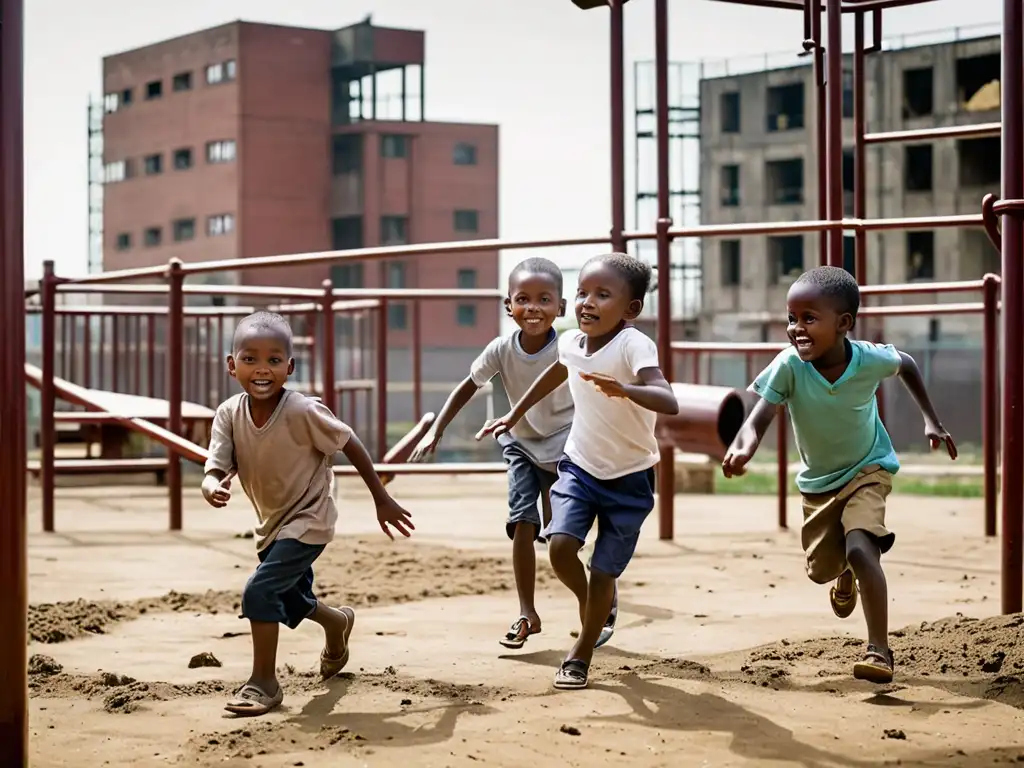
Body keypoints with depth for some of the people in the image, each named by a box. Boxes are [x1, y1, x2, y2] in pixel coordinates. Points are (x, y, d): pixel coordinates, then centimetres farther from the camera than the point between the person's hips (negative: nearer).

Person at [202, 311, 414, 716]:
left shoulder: (303, 411, -28)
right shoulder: (229, 414, -16)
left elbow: (351, 446, -16)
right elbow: (215, 469, -20)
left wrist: (382, 500, -9)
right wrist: (213, 488, -46)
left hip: (308, 520, -6)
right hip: (272, 522, 6)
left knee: (260, 591, -21)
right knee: (290, 602, 24)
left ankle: (264, 682, -5)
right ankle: (337, 622, 58)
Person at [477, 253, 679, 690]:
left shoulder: (633, 346, -25)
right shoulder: (571, 343, -6)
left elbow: (668, 402, -41)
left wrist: (624, 389, -58)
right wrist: (516, 414, 28)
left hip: (629, 478, -4)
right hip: (580, 467, 4)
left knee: (604, 572, 1)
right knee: (560, 547, -16)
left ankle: (581, 655, 22)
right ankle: (589, 600, 17)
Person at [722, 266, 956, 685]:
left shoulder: (871, 359, -26)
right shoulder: (789, 366, -28)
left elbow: (907, 364, -1)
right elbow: (758, 419, -36)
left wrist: (931, 420, 0)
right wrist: (742, 448, -59)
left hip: (868, 470, -3)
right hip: (818, 481, 3)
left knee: (860, 549, -27)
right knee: (821, 569, 18)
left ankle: (879, 650, -20)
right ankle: (847, 573, 57)